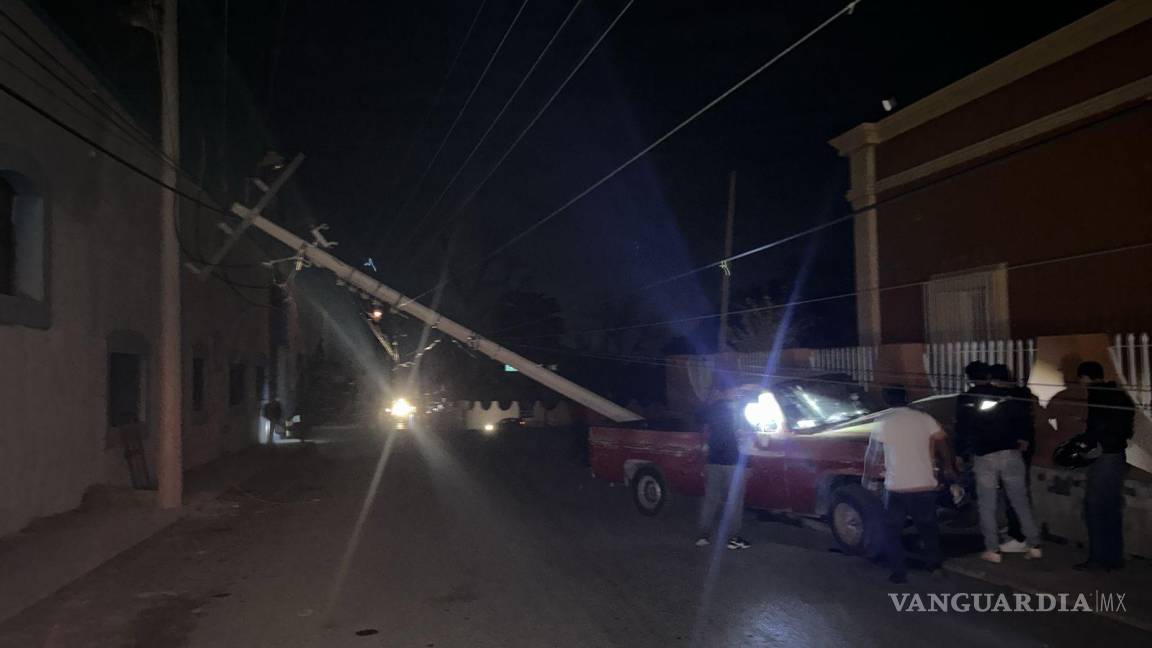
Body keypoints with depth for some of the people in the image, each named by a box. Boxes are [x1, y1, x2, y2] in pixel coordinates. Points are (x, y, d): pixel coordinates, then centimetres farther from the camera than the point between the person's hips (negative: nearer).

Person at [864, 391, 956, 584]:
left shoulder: (883, 424, -5)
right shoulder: (924, 419, 0)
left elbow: (872, 456, 1)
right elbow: (943, 445, 6)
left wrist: (868, 479, 15)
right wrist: (948, 469, 22)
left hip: (896, 488, -2)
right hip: (925, 486, 2)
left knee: (893, 531, 12)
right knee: (928, 526, 23)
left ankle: (899, 572, 9)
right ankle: (935, 565, 25)